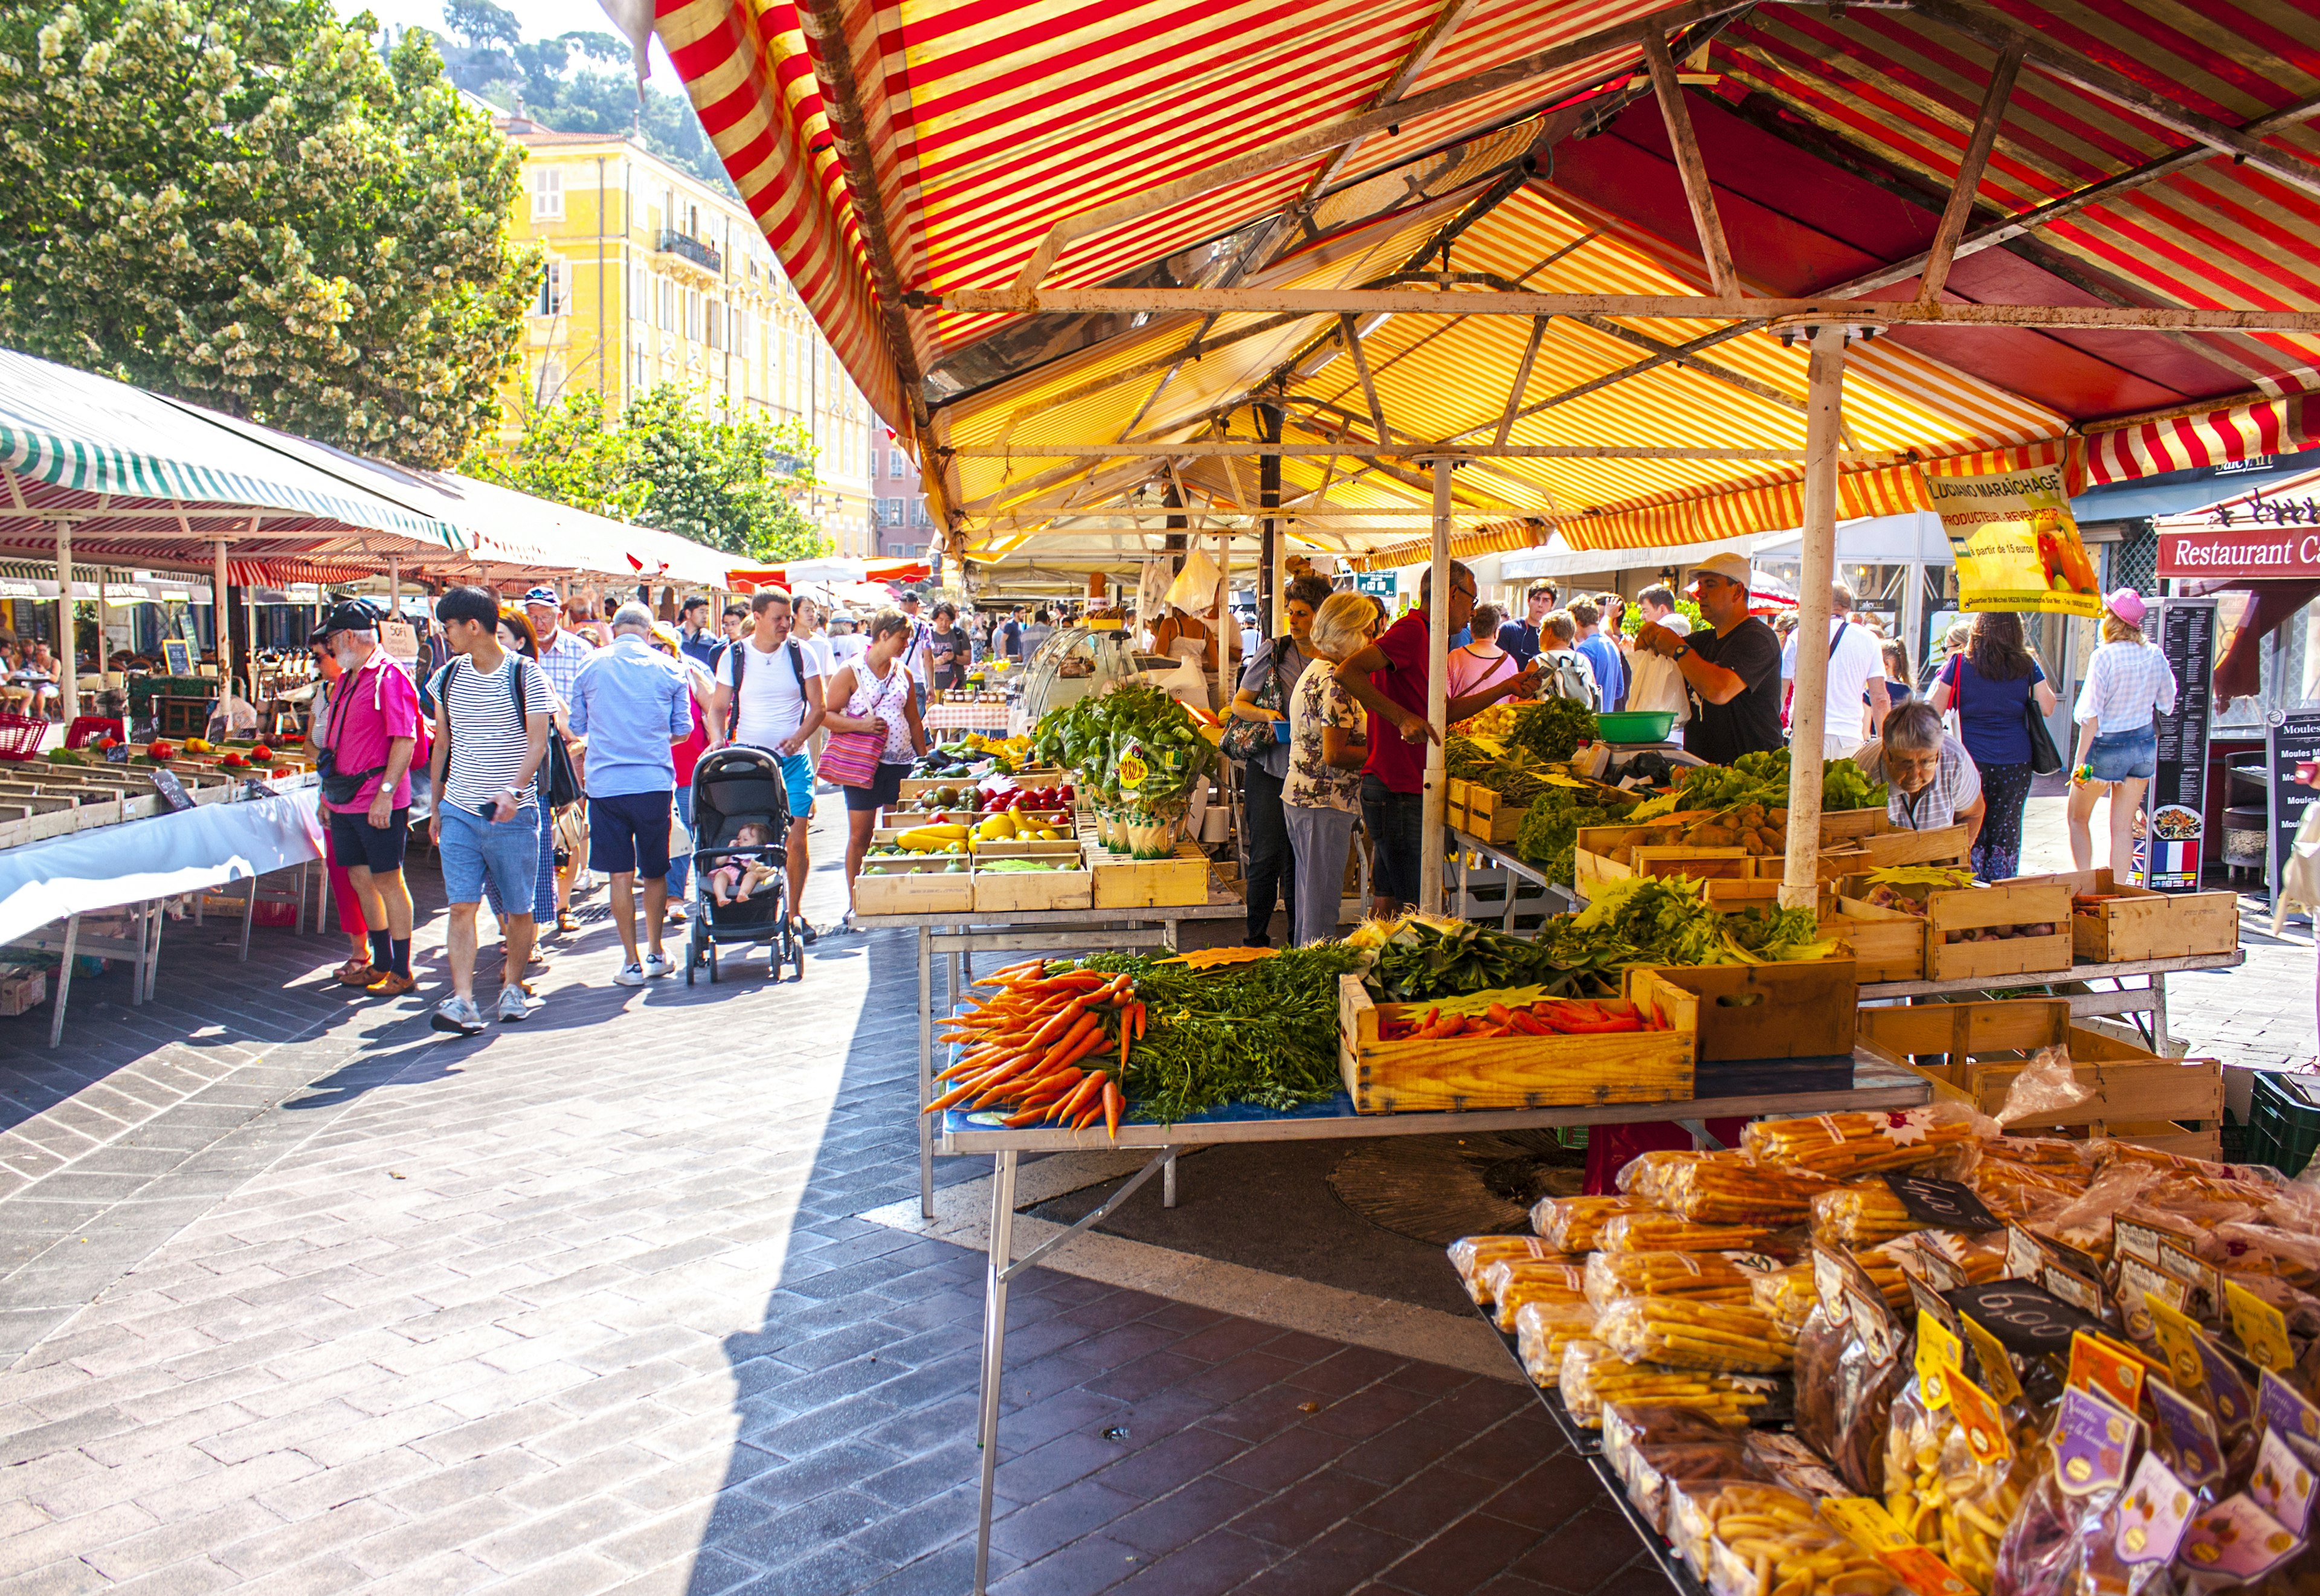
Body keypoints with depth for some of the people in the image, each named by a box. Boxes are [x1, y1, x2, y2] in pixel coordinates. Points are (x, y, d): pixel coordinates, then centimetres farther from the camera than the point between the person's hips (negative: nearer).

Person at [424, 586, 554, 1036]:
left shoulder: (525, 675, -4)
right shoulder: (448, 677, 10)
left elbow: (538, 741, -12)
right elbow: (442, 745, 19)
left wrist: (514, 791, -27)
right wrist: (436, 806, 19)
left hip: (513, 813, -3)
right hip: (459, 812, 4)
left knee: (518, 908, 5)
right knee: (461, 906, -7)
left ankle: (512, 986, 23)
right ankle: (462, 1000, -10)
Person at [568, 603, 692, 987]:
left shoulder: (589, 670, 3)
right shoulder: (668, 670, 1)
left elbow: (577, 728, 13)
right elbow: (682, 731, 7)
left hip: (604, 783, 0)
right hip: (654, 782, 0)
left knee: (621, 874, 4)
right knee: (654, 872, 13)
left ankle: (632, 964, 4)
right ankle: (655, 955, 22)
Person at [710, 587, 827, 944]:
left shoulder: (800, 654, 3)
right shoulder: (734, 656, 3)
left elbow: (818, 707, 3)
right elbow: (719, 707, 7)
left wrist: (798, 737, -15)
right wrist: (718, 740, -13)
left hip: (793, 759, 0)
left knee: (796, 837, -5)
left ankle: (795, 911, 10)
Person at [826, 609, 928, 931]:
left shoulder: (902, 673, 12)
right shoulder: (850, 672, -3)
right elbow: (827, 714, -6)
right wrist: (860, 724, -21)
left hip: (901, 762, 5)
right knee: (860, 835, -1)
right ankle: (854, 907, 8)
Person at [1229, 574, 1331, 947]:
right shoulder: (1272, 651, -2)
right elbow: (1238, 705, 1)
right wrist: (1267, 714, -18)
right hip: (1270, 769, -2)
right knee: (1267, 857, -3)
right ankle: (1255, 939, 9)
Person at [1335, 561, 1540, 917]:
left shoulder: (1421, 634, 20)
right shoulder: (1412, 630, -13)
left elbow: (1443, 712, 24)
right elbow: (1347, 671, -26)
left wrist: (1507, 688, 23)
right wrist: (1403, 718, -28)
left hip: (1401, 791, 11)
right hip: (1399, 793, -11)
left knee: (1390, 905, 16)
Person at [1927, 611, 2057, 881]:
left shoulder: (1960, 662, -3)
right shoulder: (2026, 665, 1)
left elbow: (1934, 710, -5)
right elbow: (2047, 708, 2)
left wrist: (1939, 676, 11)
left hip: (1972, 760, -1)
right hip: (2016, 762, 1)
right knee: (2006, 833, 8)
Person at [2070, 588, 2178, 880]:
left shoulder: (2104, 656, -17)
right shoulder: (2155, 656, -1)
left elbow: (2091, 715, -17)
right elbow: (2167, 705, 9)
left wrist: (2080, 761, -15)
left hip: (2106, 746, -5)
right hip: (2144, 745, 5)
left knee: (2078, 818, 13)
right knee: (2123, 826, 10)